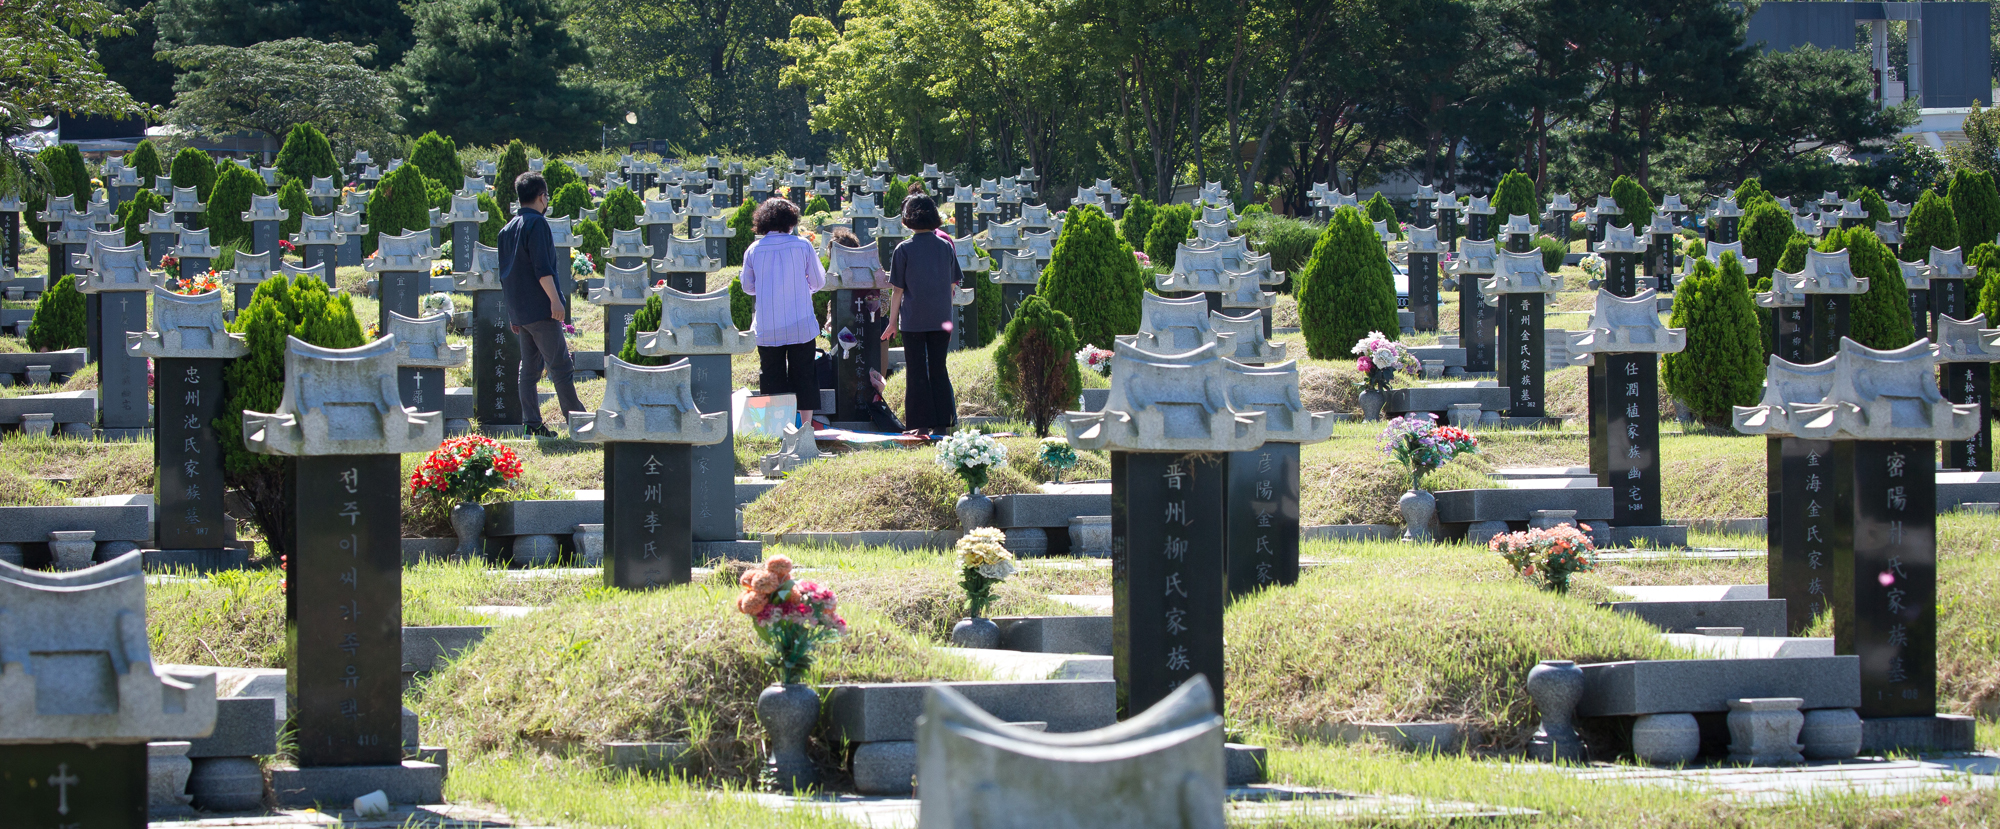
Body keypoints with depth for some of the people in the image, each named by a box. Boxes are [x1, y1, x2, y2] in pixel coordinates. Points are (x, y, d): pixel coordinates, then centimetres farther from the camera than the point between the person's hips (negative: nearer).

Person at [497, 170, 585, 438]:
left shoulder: (508, 228, 15)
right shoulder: (537, 224, -10)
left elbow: (504, 273, 19)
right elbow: (542, 268, -19)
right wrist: (555, 300, -19)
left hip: (519, 311, 8)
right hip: (540, 308, -8)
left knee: (529, 368, 9)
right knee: (560, 365, -6)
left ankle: (531, 423, 6)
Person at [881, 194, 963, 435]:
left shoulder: (904, 249, -8)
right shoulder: (945, 247, 2)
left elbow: (897, 290, -6)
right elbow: (953, 285, 9)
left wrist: (893, 322, 3)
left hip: (913, 321, -3)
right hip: (941, 320, 3)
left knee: (917, 372, 4)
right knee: (939, 370, 11)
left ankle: (923, 424, 2)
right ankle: (942, 423, 10)